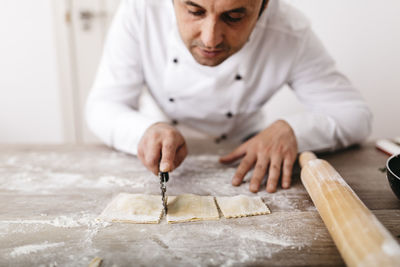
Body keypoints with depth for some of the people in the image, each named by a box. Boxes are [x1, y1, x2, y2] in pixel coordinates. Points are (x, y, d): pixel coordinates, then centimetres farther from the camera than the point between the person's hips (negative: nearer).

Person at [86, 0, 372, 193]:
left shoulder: (291, 35, -25)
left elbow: (356, 114, -15)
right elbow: (102, 106, -18)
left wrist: (290, 129, -34)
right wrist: (147, 130, -39)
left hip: (245, 159, 1)